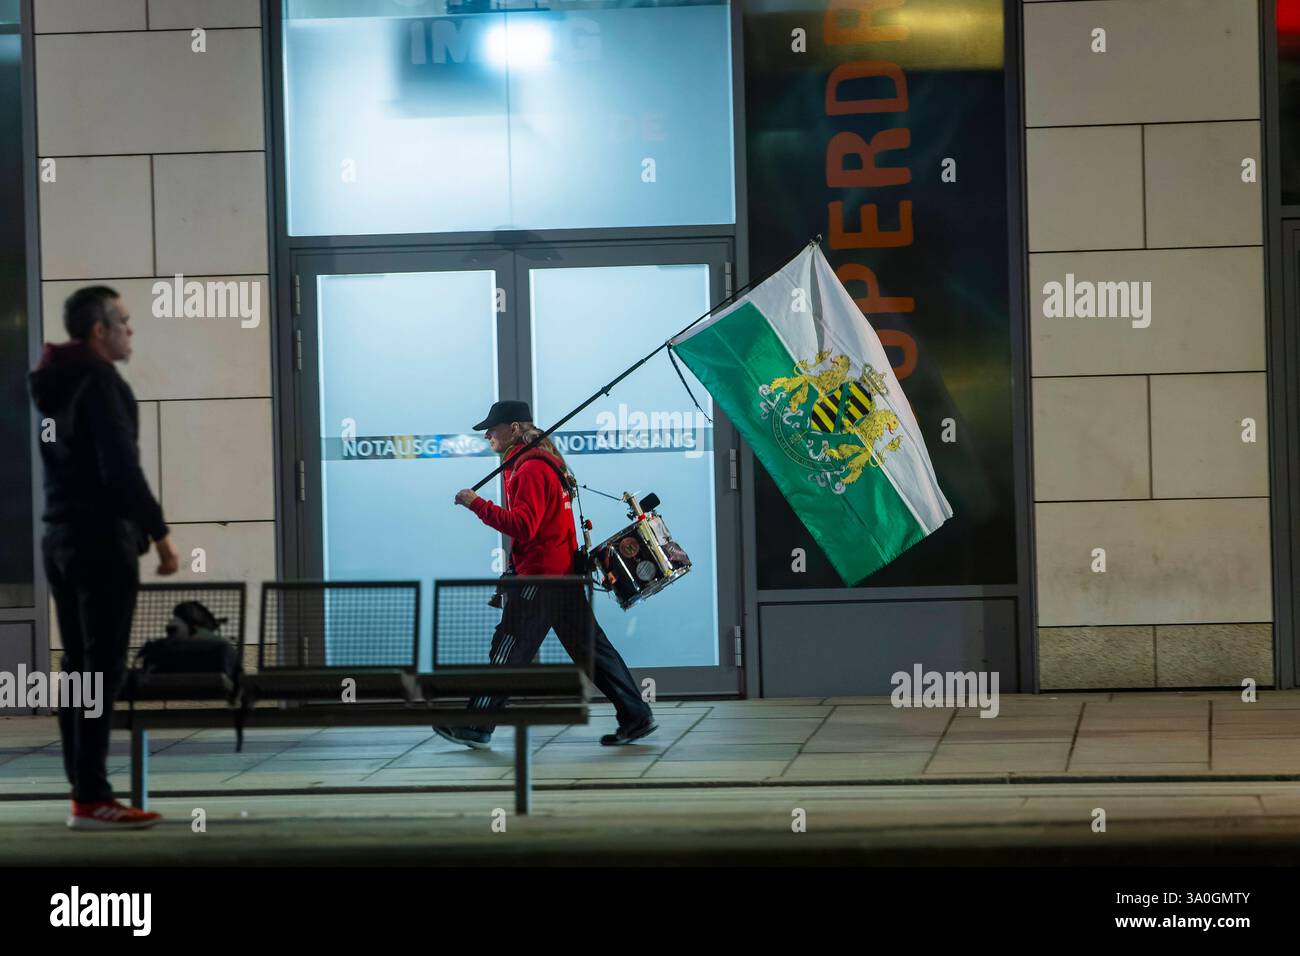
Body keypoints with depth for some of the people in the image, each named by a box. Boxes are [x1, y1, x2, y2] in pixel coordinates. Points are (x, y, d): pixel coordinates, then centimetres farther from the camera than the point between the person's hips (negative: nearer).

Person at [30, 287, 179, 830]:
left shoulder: (53, 385, 15)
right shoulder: (100, 383, -13)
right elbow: (121, 468, -20)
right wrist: (158, 533, -15)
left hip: (60, 537, 9)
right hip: (100, 539, -9)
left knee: (77, 665, 10)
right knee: (104, 668, -9)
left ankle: (82, 789, 10)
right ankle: (92, 800, -11)